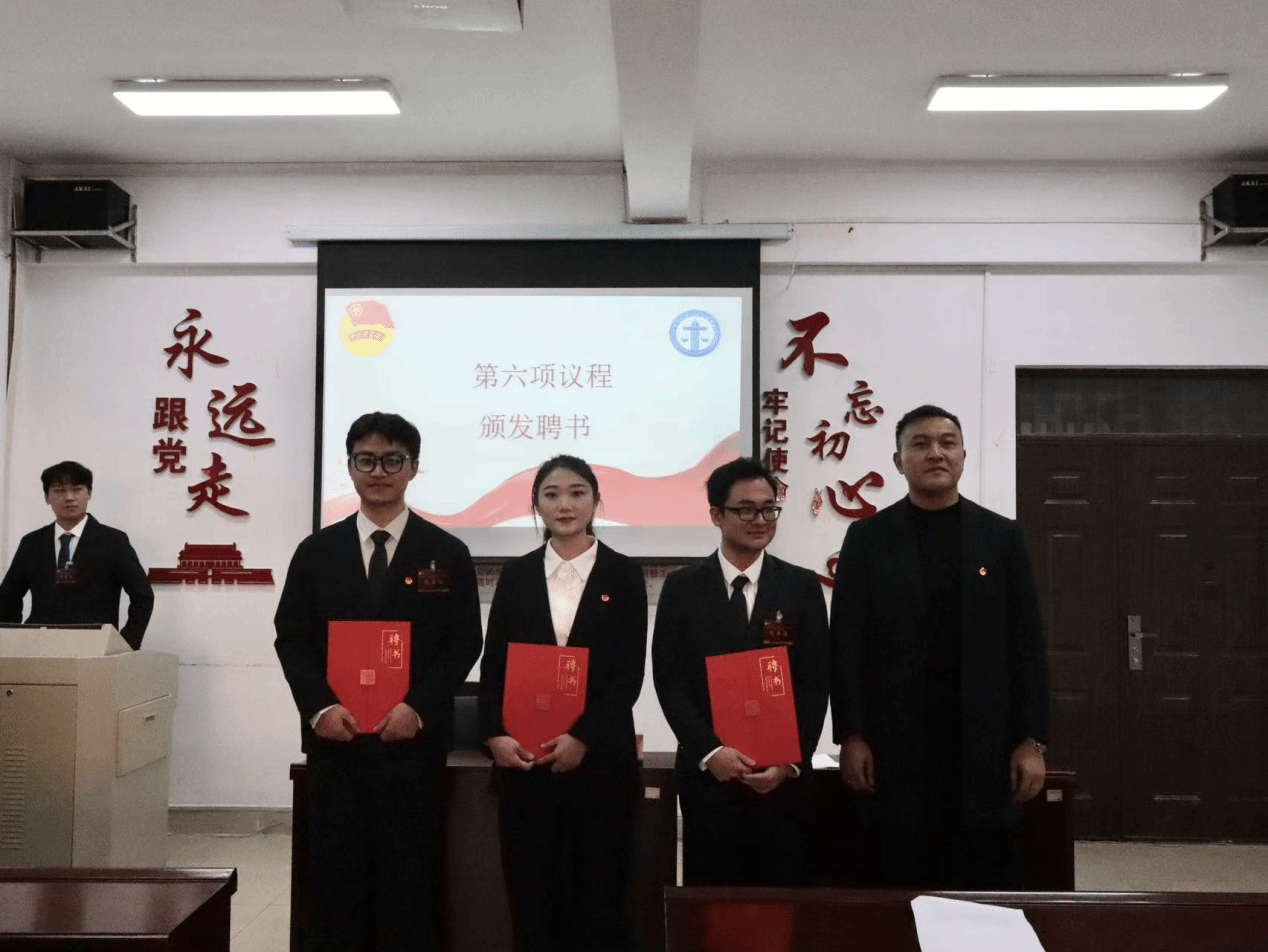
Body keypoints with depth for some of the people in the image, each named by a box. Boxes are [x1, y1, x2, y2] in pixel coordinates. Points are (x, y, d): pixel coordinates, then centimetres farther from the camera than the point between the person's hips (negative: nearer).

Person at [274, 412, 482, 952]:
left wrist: (419, 707, -13)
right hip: (335, 741, 2)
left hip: (413, 742, -1)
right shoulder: (316, 552, 9)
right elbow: (291, 639, 6)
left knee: (409, 880, 2)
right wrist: (319, 707, -9)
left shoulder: (447, 554, 4)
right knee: (335, 877, 6)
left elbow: (464, 644, 0)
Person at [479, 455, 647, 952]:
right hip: (523, 757, 2)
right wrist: (496, 734, -9)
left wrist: (582, 738, -13)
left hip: (599, 757, -1)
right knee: (531, 891, 5)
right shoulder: (516, 574, 8)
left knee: (597, 893, 3)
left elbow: (630, 673, -3)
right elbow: (493, 666, 6)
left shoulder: (623, 575, 2)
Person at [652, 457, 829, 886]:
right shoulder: (683, 588, 3)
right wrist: (710, 751, -13)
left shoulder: (802, 587, 5)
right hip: (708, 775, 0)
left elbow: (815, 683, 2)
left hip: (785, 778, 1)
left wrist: (791, 761, -9)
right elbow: (669, 680, -1)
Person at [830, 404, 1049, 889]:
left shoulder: (1002, 536, 7)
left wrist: (1032, 741, -1)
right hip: (894, 743, -1)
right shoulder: (867, 537, 4)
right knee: (895, 886, 4)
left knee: (988, 887, 5)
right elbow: (847, 643, 1)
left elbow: (1026, 644, 5)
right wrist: (850, 736, -6)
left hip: (984, 742, 1)